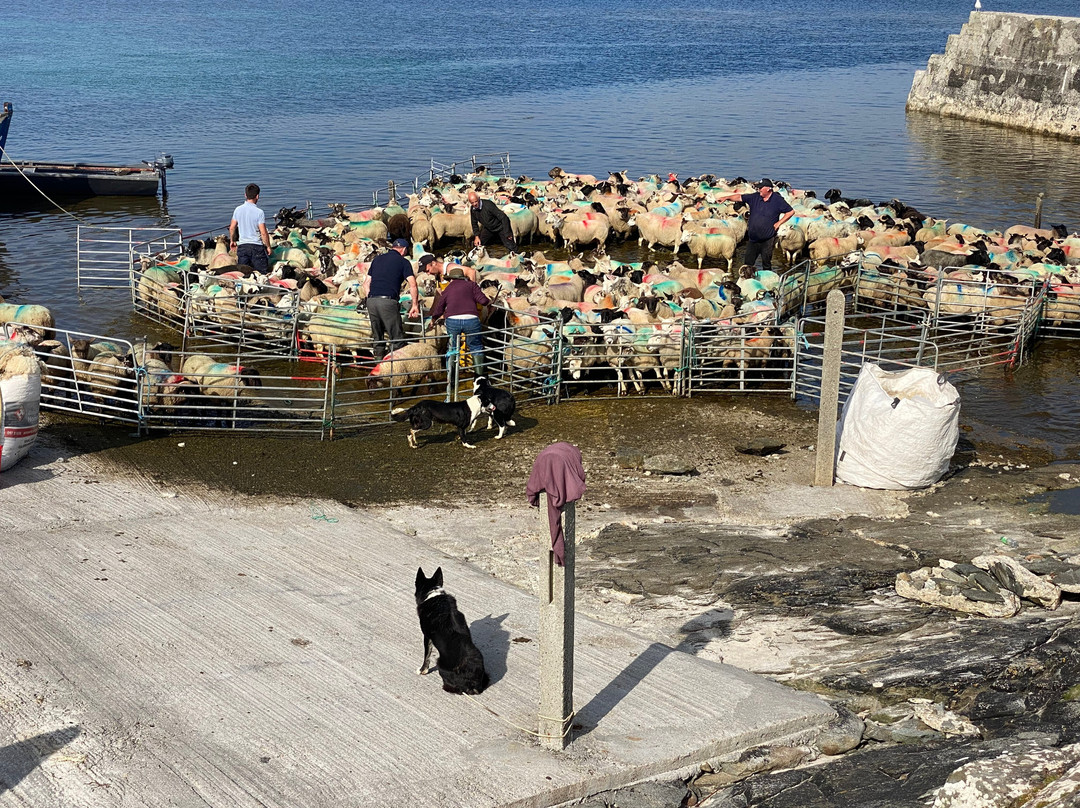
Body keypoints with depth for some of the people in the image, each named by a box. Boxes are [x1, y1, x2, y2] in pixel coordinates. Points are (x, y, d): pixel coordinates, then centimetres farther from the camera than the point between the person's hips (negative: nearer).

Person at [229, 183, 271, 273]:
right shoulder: (259, 212, -12)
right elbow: (263, 233, -12)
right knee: (263, 273, 3)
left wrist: (232, 241, 25)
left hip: (242, 246, 4)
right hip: (257, 246, -4)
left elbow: (232, 228, 9)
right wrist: (268, 246, 2)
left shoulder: (238, 209, 1)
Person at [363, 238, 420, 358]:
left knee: (377, 338, 15)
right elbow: (412, 285, -4)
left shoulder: (377, 259, 20)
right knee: (397, 339, 0)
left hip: (371, 300, 5)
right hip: (388, 301, -5)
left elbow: (366, 283, 20)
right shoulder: (403, 262, 6)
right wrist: (415, 305, 2)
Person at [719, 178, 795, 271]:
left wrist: (778, 223, -7)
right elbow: (739, 197, 8)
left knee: (766, 264, 6)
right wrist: (727, 198, -5)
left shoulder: (778, 200, -5)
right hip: (752, 239, 4)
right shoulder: (755, 198, 5)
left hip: (767, 240, -4)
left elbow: (790, 212, -1)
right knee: (747, 263, 6)